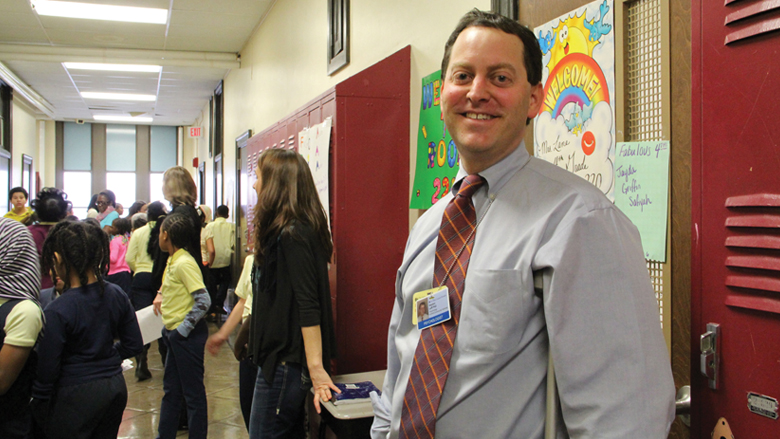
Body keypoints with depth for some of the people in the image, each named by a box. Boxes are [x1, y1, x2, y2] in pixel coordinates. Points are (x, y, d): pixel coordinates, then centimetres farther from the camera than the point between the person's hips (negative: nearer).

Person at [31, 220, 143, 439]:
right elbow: (133, 345, 5)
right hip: (116, 387, 6)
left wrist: (39, 412, -2)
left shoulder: (57, 312, -19)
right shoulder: (117, 295, -3)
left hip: (76, 396, -6)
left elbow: (47, 371, -14)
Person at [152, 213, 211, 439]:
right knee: (171, 390, 19)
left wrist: (182, 329, -19)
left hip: (187, 335, -10)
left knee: (193, 392, 2)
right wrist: (162, 294, 7)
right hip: (175, 334, 10)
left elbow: (203, 300, -24)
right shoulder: (173, 261, 9)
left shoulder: (184, 263, -19)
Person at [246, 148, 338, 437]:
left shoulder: (292, 235, -18)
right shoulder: (289, 232, 13)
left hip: (286, 360, -10)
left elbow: (308, 306, -23)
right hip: (281, 356, 10)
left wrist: (316, 367, -25)